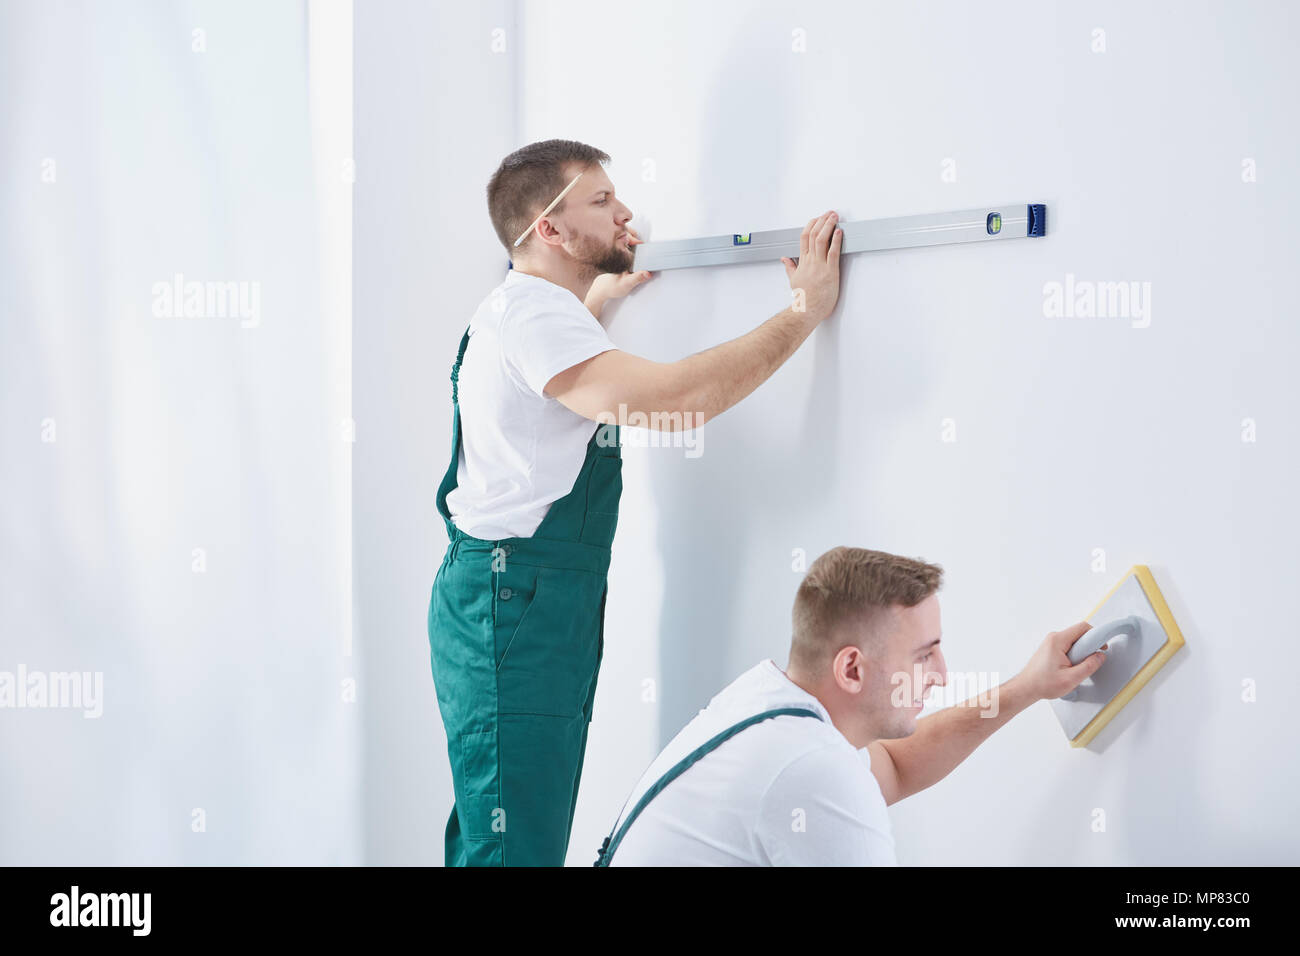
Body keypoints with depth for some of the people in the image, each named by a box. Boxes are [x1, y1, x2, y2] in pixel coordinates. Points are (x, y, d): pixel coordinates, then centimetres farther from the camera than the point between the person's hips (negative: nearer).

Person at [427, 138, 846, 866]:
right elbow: (672, 400, -29)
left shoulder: (534, 308, 18)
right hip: (513, 596, -11)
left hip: (546, 599, 11)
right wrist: (806, 311, -22)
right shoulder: (530, 314, -17)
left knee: (492, 835, 13)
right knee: (516, 845, -11)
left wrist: (601, 296, 42)